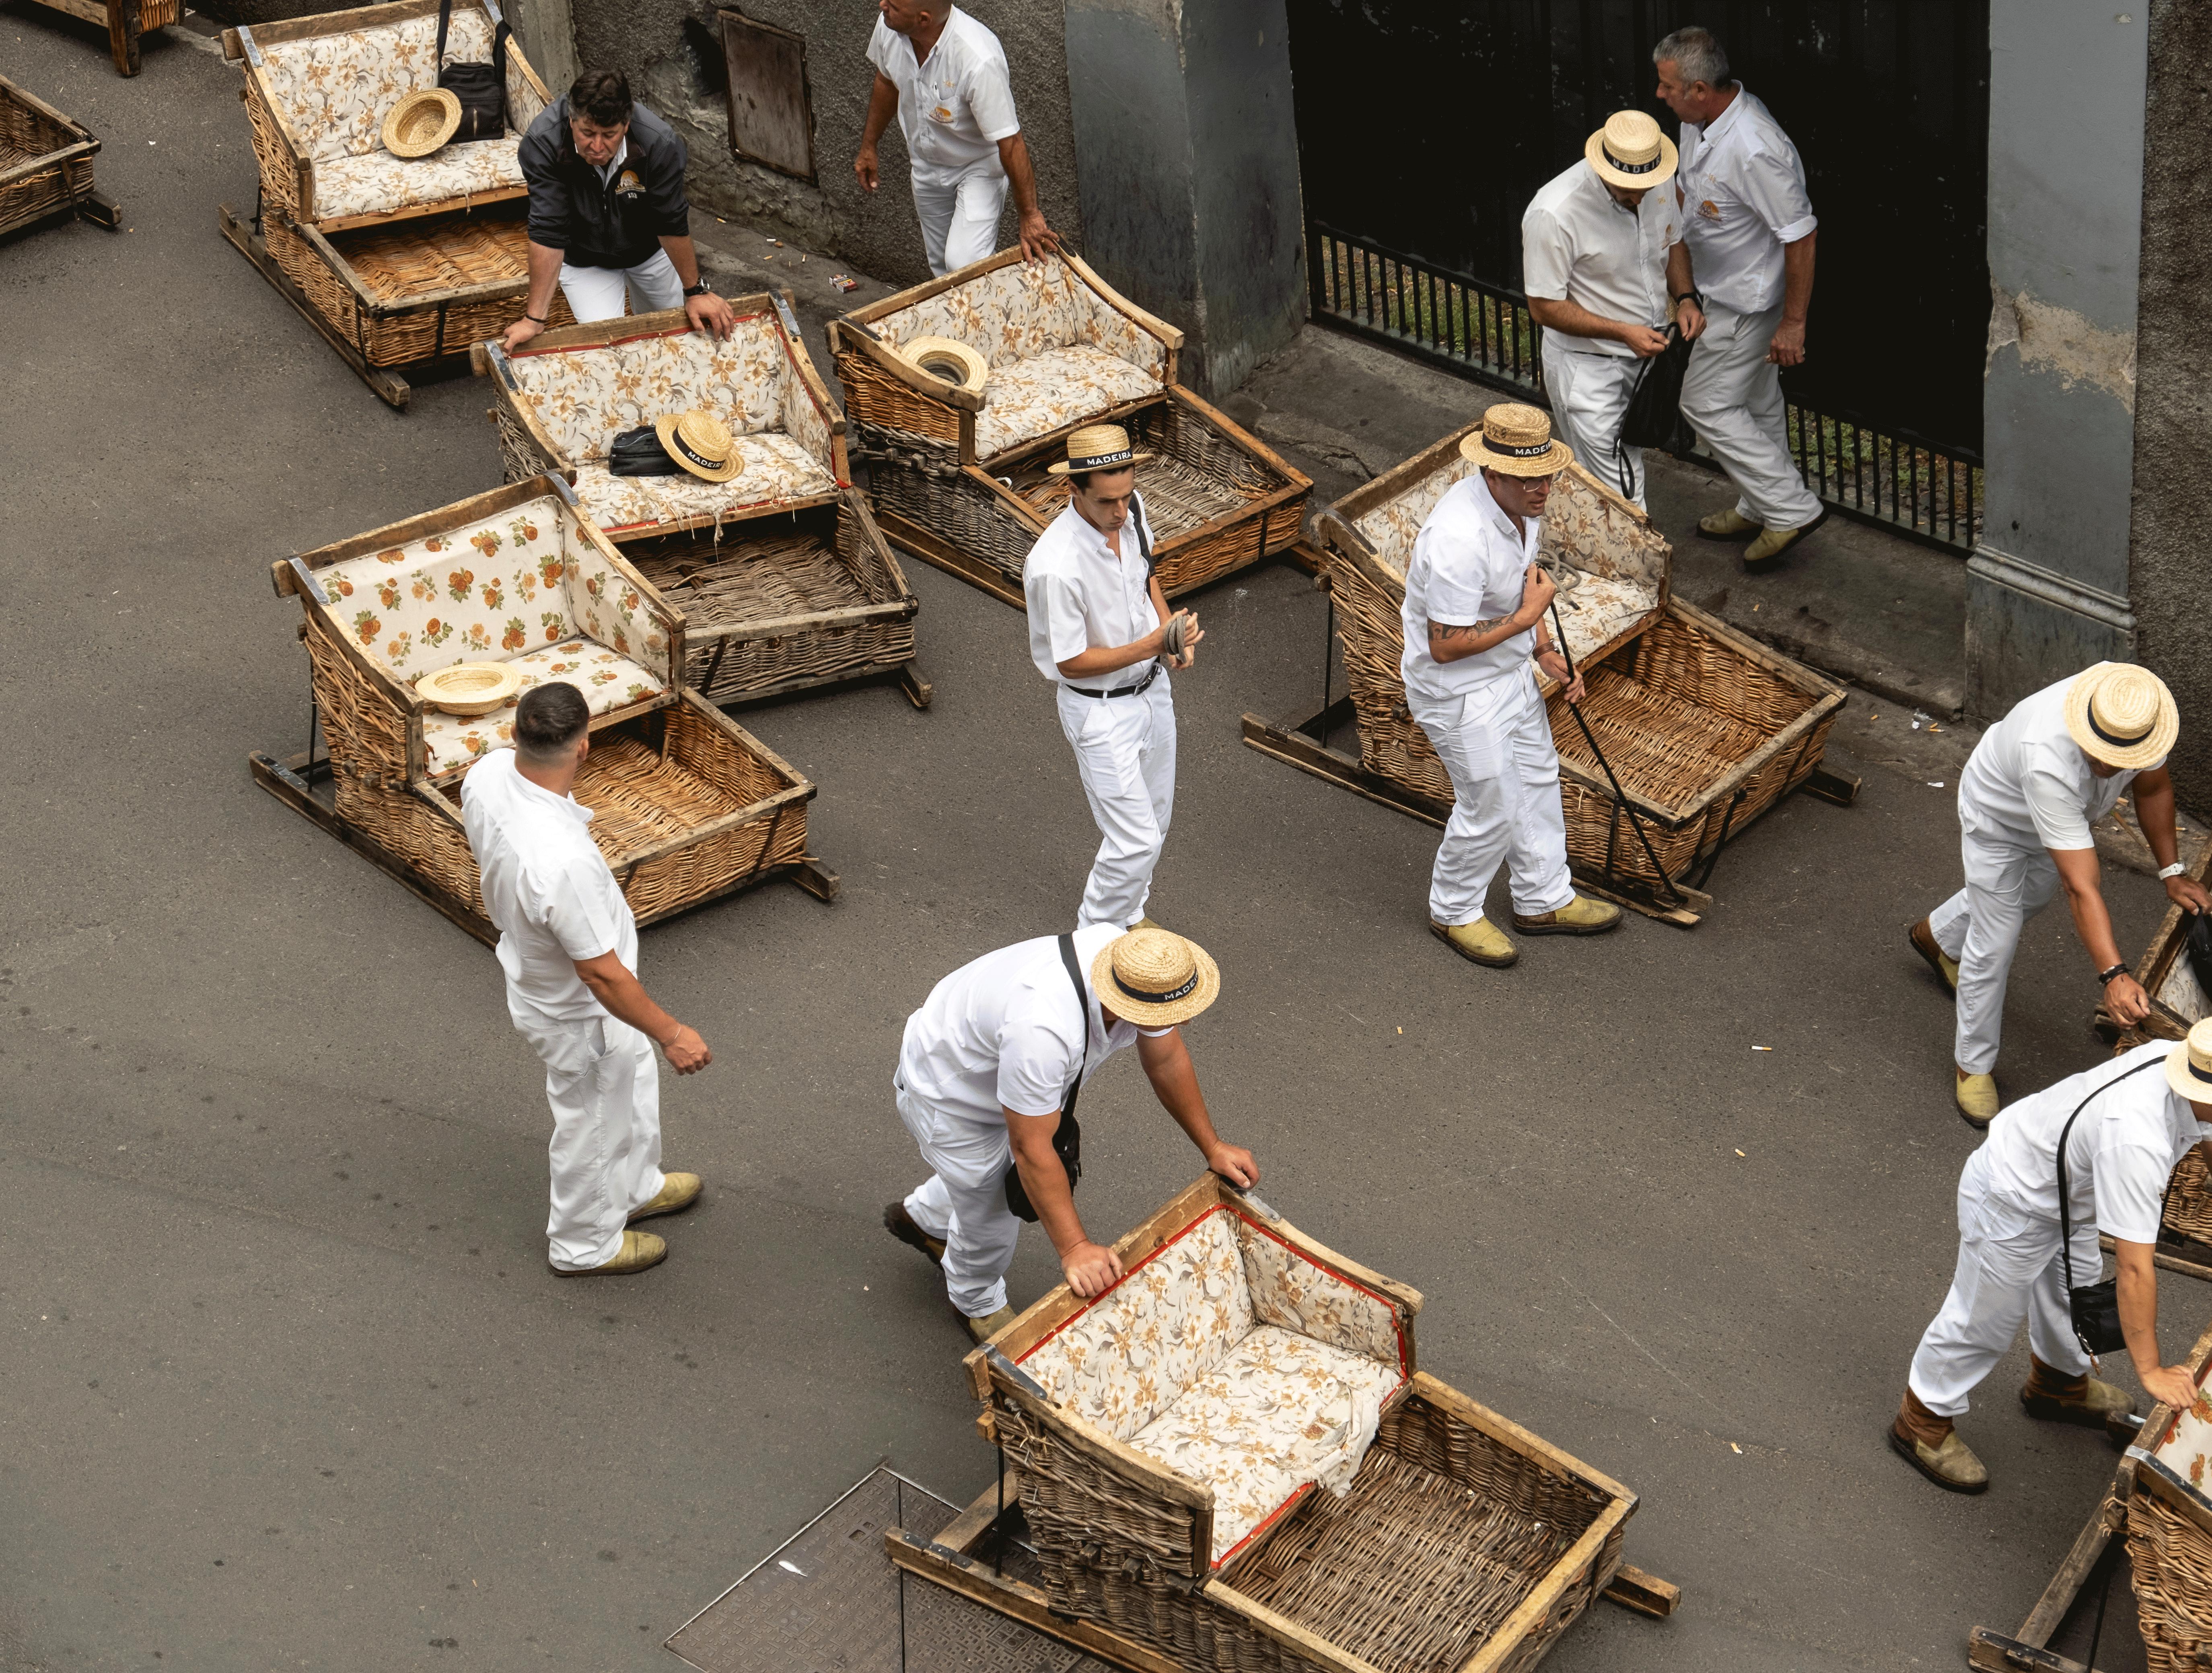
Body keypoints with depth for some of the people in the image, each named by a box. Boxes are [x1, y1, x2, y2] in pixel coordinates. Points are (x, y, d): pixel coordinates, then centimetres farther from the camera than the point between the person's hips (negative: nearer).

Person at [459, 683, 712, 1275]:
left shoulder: (488, 773, -21)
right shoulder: (562, 864, -46)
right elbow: (601, 974, -33)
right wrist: (672, 1035, -19)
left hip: (529, 966, 8)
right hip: (578, 1014, -8)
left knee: (634, 1075, 32)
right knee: (592, 1125, 20)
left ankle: (635, 1187, 58)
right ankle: (584, 1244, 47)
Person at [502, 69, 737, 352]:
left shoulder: (660, 143, -34)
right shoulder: (542, 144, -35)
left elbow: (673, 225, -21)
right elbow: (548, 233, -33)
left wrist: (696, 292, -11)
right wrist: (535, 318, -34)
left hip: (650, 249, 2)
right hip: (583, 259, -1)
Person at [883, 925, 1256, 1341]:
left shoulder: (1142, 967, -26)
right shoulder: (1043, 1030, -49)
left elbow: (1166, 1058, -6)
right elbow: (1030, 1148, -38)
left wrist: (1212, 1147, -2)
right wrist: (1075, 1248, -34)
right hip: (946, 1096, -7)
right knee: (992, 1212, 10)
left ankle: (921, 1217, 59)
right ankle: (977, 1303, 43)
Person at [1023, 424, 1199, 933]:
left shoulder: (1130, 509, -11)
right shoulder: (1056, 566, -34)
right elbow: (1072, 663, -23)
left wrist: (1171, 631, -4)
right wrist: (1154, 645, -31)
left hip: (1151, 688, 7)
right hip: (1100, 709, -7)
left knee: (1155, 819, 22)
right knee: (1136, 840, -3)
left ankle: (1129, 915, 46)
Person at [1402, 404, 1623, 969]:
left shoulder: (1523, 505, -6)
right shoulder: (1459, 538, -36)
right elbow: (1446, 646, -31)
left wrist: (1547, 653, 6)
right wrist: (1528, 617, -25)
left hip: (1510, 669, 9)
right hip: (1458, 689, -9)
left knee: (1537, 780, 22)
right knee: (1491, 806, 5)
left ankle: (1544, 900, 41)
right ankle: (1453, 912, 30)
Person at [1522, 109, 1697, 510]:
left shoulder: (1660, 182, -7)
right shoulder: (1554, 215, -28)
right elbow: (1545, 308, -21)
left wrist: (1686, 298, -6)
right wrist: (1624, 333, -26)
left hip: (1647, 352, 7)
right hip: (1587, 367, -7)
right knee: (1618, 492, -6)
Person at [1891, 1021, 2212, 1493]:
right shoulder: (2137, 1141, -44)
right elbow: (2135, 1269, -38)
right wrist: (2150, 1371, -29)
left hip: (2061, 1187, 9)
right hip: (2011, 1205, -9)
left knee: (2073, 1291, 30)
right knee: (1983, 1321, 10)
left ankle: (2060, 1384, 58)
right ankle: (1923, 1421, 34)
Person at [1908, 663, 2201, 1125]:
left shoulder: (2140, 715, -34)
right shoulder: (2050, 765, -51)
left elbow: (2153, 787, -8)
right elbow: (2081, 887, -50)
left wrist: (2171, 872, -9)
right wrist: (2114, 976, -54)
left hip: (2063, 813, 7)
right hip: (1998, 818, -7)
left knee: (2031, 896, 30)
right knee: (1995, 944, -4)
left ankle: (1936, 936, 60)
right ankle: (1975, 1065, 19)